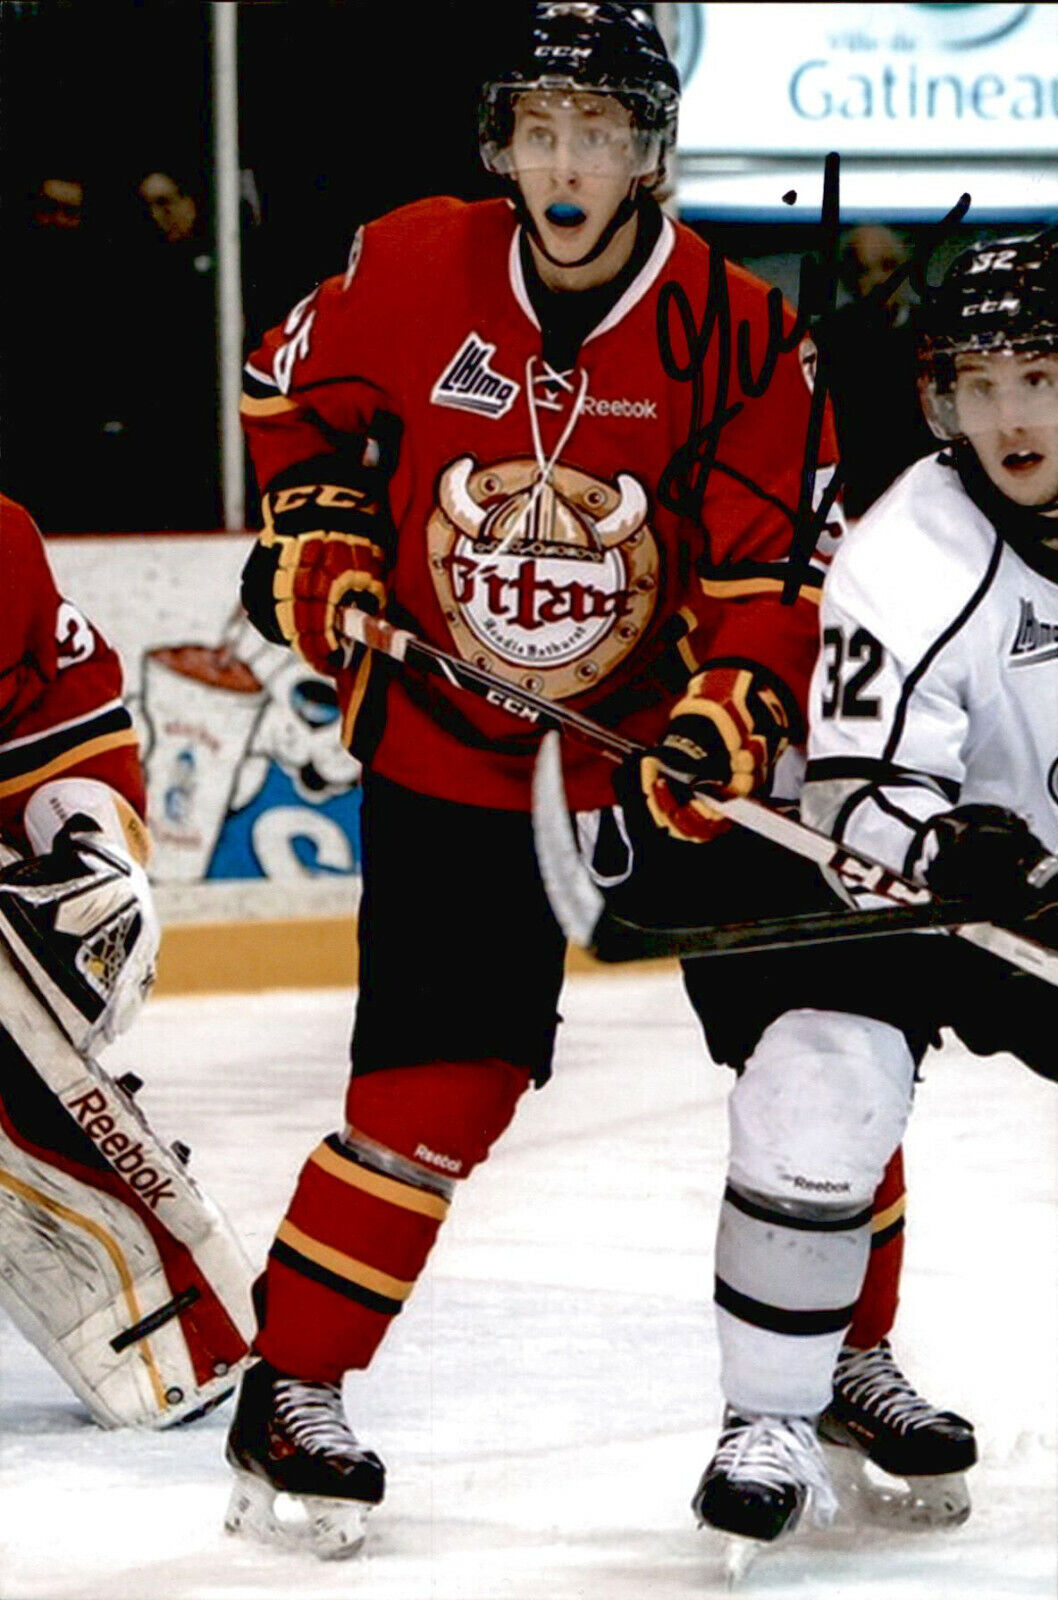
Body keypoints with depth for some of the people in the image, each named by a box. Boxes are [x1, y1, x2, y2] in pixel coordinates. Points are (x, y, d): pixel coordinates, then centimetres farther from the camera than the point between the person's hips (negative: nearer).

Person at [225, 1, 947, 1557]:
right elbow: (294, 392, 12)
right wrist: (317, 557, 4)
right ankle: (289, 1398, 4)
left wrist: (723, 727, -24)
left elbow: (774, 572, -11)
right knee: (436, 1087, -9)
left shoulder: (734, 332, -11)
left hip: (663, 742, 1)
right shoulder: (410, 270, -8)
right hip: (445, 745, -1)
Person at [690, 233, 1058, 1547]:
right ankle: (774, 1413, -10)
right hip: (917, 894, -4)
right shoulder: (908, 562, -21)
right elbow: (860, 794, -26)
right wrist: (951, 848, -44)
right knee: (819, 1083, -25)